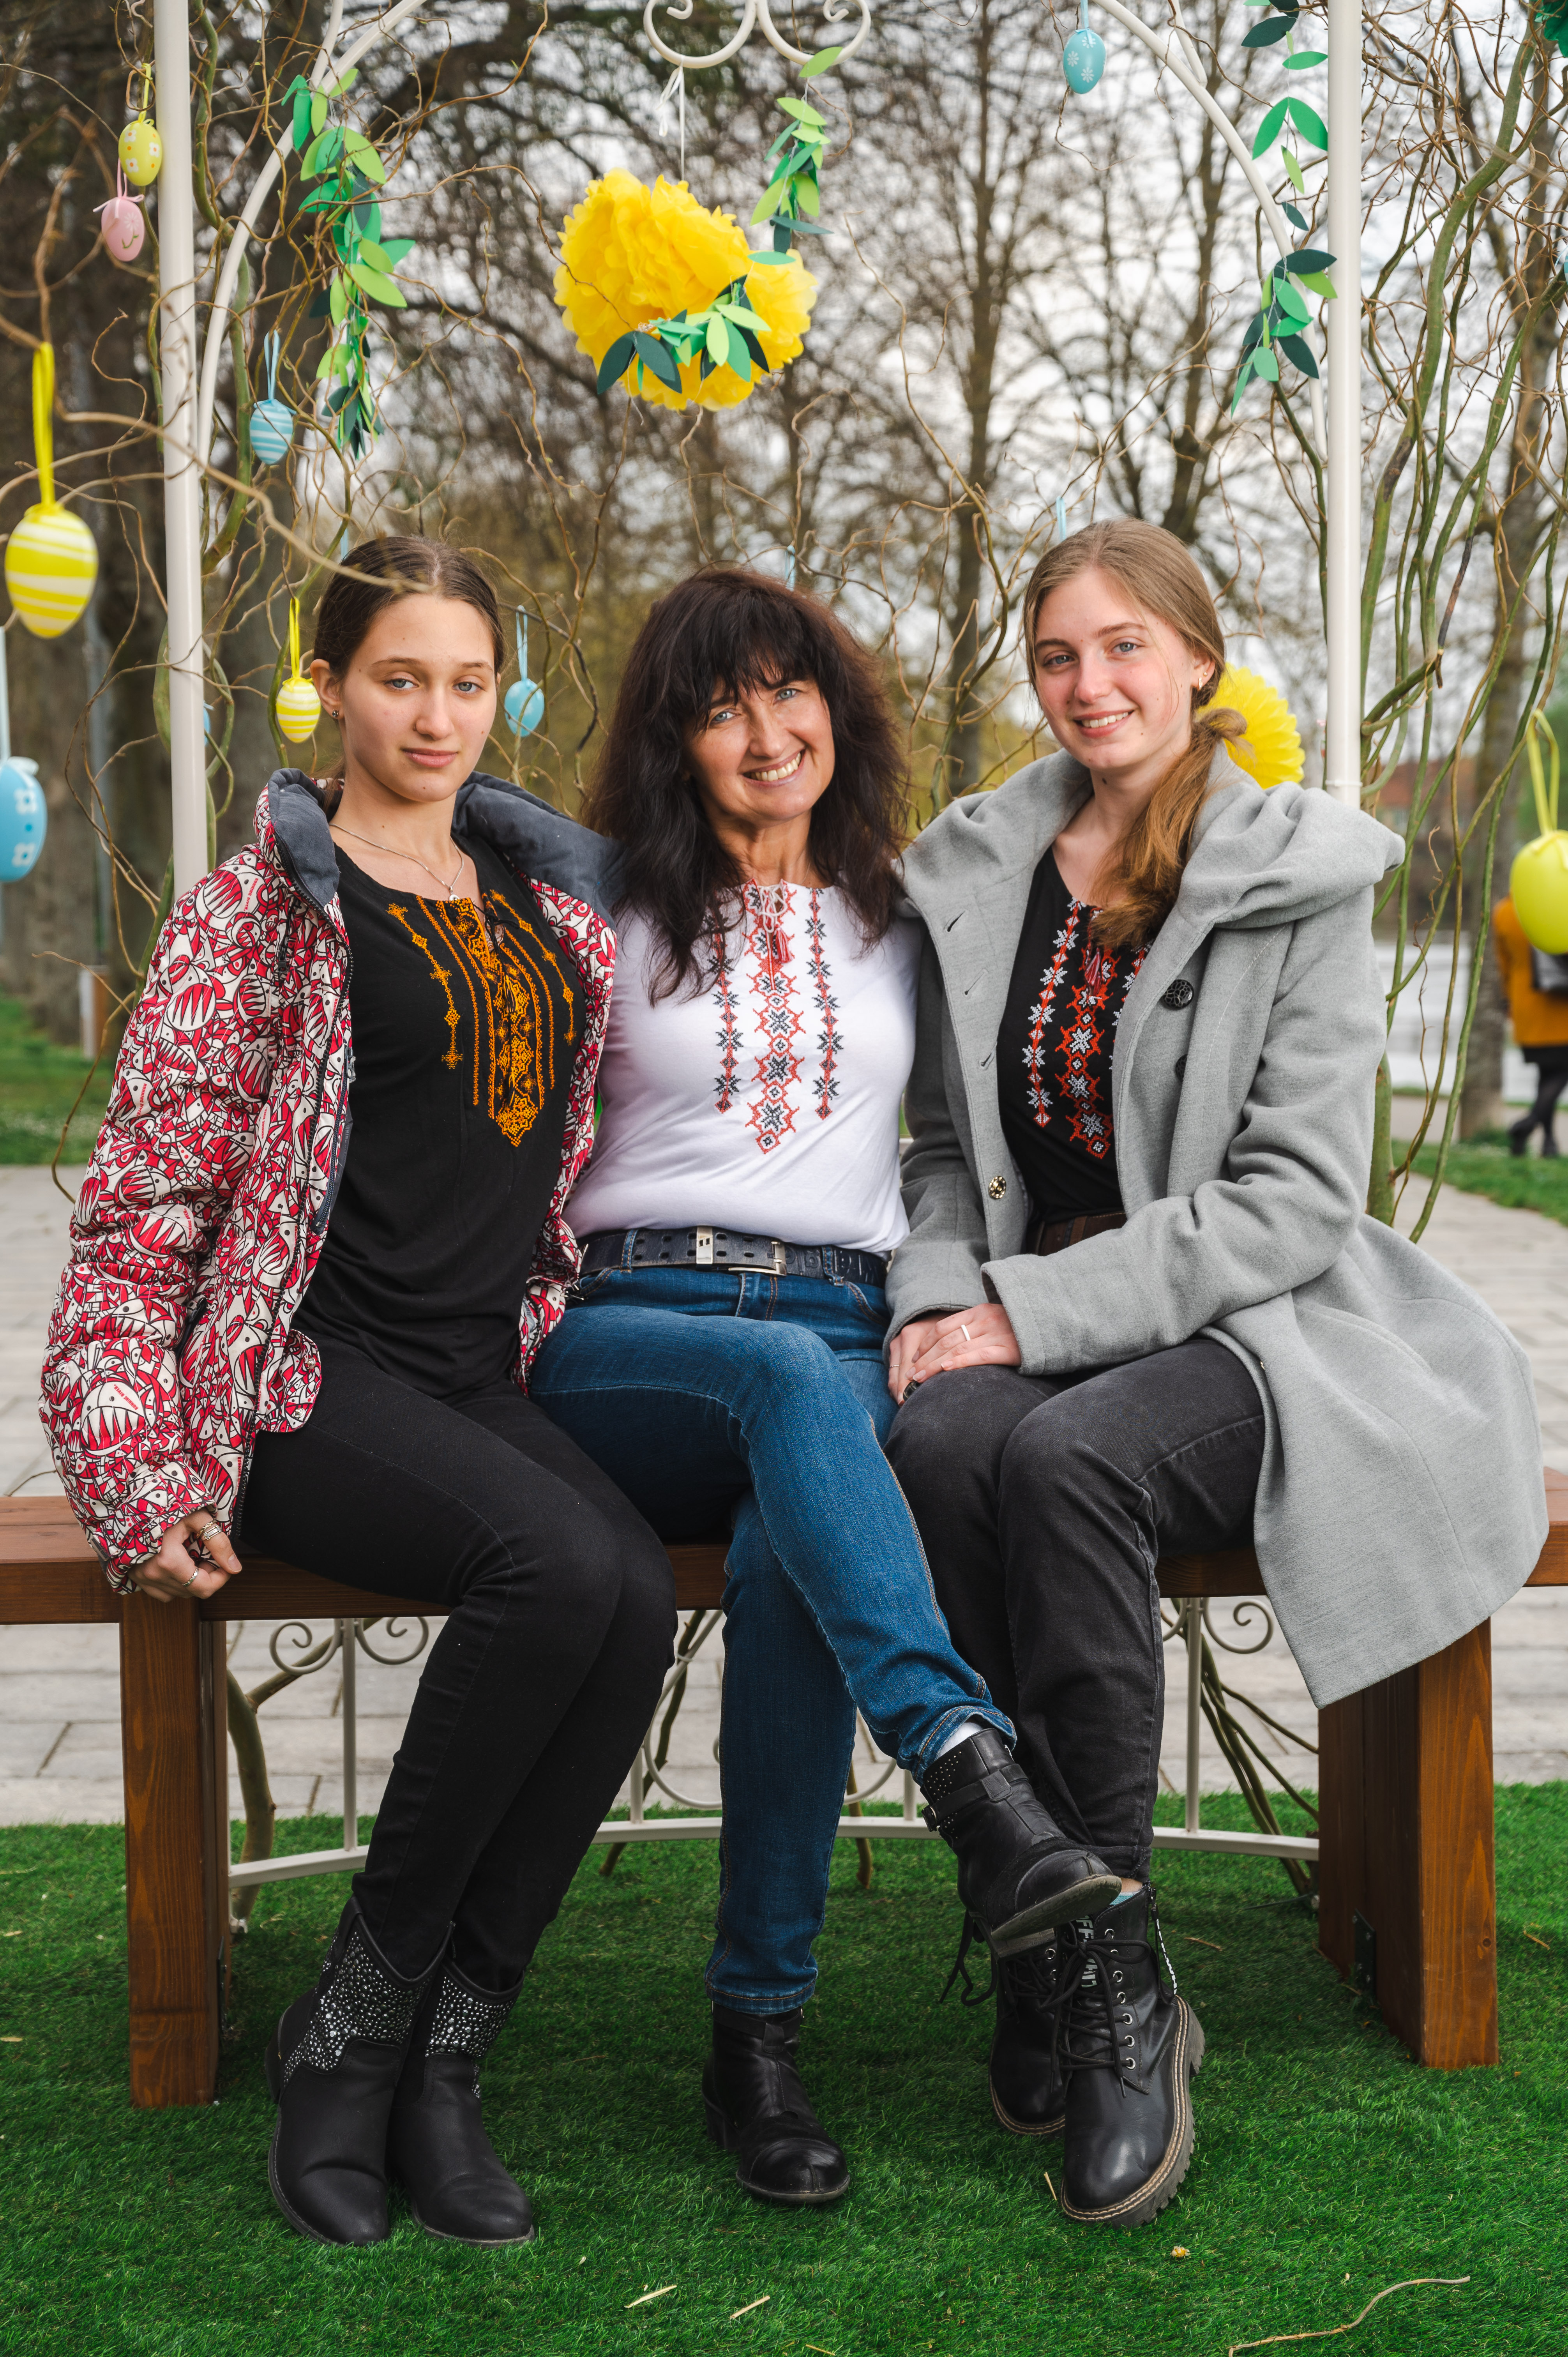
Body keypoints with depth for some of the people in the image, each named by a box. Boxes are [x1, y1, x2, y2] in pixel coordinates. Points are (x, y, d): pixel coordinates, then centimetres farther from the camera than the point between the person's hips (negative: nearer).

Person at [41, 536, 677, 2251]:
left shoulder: (557, 908, 18)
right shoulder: (258, 911, 2)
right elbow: (145, 1197, -1)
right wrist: (136, 1467, -10)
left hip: (487, 1379, 5)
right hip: (303, 1377, -5)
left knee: (637, 1592, -27)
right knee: (558, 1564, -32)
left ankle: (426, 2049, -16)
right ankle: (355, 2021, -15)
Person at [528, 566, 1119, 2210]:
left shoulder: (903, 921, 20)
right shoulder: (610, 918, 15)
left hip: (843, 1333, 1)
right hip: (622, 1334, -1)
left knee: (785, 1562, -35)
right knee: (789, 1374, -39)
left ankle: (759, 2032, -29)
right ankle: (976, 1780, -54)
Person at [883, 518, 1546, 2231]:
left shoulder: (1300, 882, -2)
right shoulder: (975, 875, 12)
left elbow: (1296, 1200, -9)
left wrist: (1038, 1312, -15)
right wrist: (938, 1293, -4)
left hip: (1247, 1330, -3)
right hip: (1021, 1330, 3)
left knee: (1067, 1457, -36)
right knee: (940, 1441, -32)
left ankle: (1113, 1976, -24)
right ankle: (1045, 1961, -24)